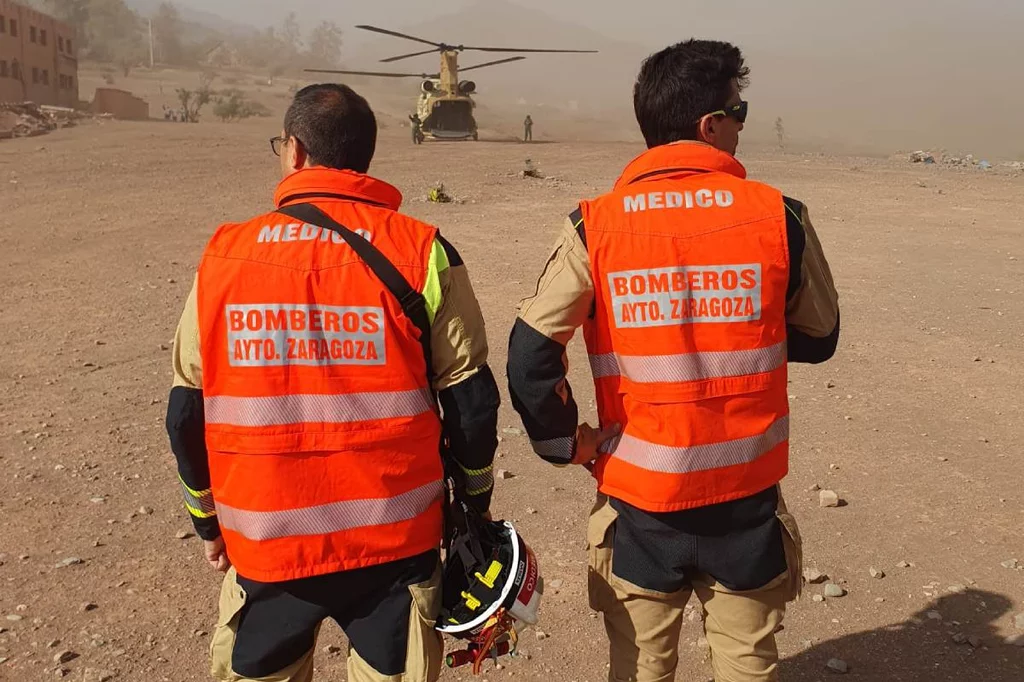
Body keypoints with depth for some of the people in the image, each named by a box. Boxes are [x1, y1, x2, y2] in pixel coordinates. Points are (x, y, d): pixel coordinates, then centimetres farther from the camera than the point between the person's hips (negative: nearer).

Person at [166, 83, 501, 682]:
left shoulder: (223, 257, -4)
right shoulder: (422, 252, -9)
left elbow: (188, 411, 2)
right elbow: (470, 399, -7)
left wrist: (208, 518, 18)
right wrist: (475, 500, 10)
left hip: (264, 542, 2)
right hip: (395, 540, -1)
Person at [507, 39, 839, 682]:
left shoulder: (595, 227, -11)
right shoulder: (780, 217, -8)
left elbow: (530, 354, -15)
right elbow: (818, 338, 4)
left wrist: (567, 442, 0)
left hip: (640, 496, 0)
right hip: (748, 495, 1)